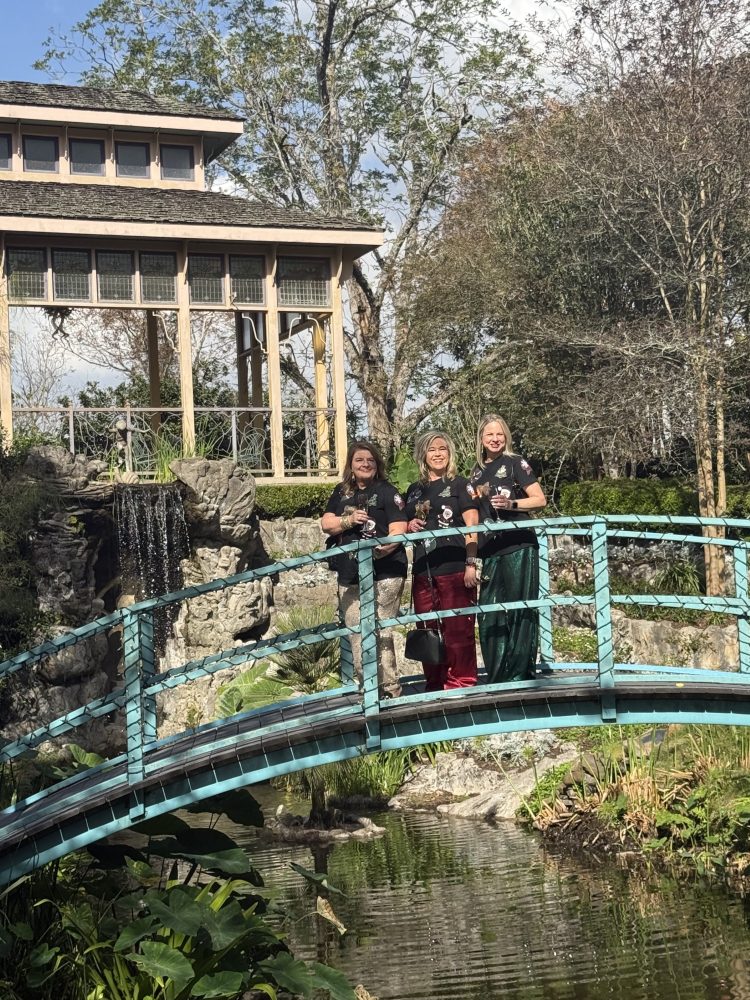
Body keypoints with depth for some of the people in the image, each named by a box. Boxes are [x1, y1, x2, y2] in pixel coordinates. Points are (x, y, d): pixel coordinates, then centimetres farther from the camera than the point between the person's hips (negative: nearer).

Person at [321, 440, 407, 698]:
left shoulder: (387, 491, 1)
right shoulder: (341, 492, 16)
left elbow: (398, 530, -7)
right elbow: (326, 523, 12)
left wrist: (379, 550, -25)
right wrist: (349, 520, -8)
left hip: (384, 574, -5)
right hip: (350, 577, 5)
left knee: (379, 634, -9)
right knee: (356, 637, 4)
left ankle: (389, 690, -3)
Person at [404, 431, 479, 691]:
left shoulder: (458, 485, 5)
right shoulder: (414, 490, 18)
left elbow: (472, 525, -2)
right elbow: (403, 528, 28)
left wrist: (471, 563, -12)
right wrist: (410, 526, 4)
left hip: (454, 568, -5)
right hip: (423, 570, 5)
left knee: (458, 630, -7)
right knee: (427, 630, 7)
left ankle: (460, 684, -2)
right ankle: (434, 686, 15)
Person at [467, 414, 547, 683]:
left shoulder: (515, 463, 1)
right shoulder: (478, 471, 16)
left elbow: (540, 500, -4)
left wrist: (511, 504, -18)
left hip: (518, 547, -6)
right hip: (490, 550, 6)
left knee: (520, 610, -5)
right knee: (490, 613, 2)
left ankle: (520, 673, -3)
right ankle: (497, 677, 7)